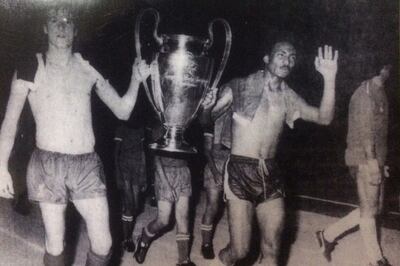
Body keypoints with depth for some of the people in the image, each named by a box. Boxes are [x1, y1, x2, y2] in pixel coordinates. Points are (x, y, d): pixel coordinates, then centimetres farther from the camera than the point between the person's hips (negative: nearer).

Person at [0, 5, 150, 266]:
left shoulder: (89, 68, 6)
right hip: (48, 164, -2)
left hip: (87, 164, 2)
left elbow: (122, 111, 10)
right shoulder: (31, 69, -2)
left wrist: (136, 80, -6)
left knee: (103, 244, 0)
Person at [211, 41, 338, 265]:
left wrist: (329, 79, -8)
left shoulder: (288, 98, 11)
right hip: (240, 171, -4)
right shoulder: (241, 87, 0)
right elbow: (207, 117, 2)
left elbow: (324, 118, 1)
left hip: (270, 175, 4)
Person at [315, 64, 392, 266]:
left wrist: (380, 161, 17)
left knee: (374, 208, 13)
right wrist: (371, 159, -24)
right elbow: (364, 125, -19)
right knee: (369, 210, 0)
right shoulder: (369, 89, -10)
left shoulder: (378, 91, 18)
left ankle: (328, 235, 20)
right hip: (365, 159, -10)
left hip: (374, 159, 10)